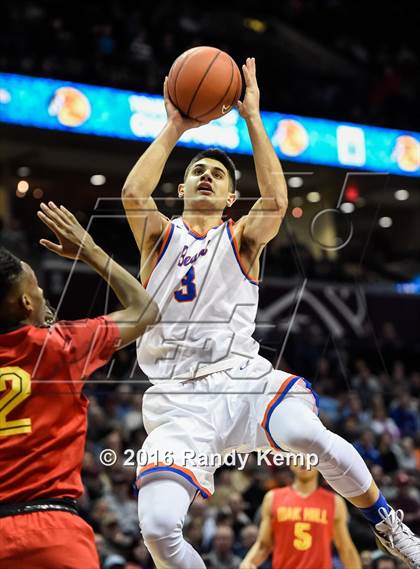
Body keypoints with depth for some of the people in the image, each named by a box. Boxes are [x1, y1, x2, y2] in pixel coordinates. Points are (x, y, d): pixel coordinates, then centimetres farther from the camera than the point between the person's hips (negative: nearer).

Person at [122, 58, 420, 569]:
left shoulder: (241, 238, 14)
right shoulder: (160, 235, 15)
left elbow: (276, 201, -7)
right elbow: (132, 193, -7)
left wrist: (252, 117, -4)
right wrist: (174, 128, -1)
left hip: (243, 378, 0)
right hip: (178, 399, 0)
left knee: (312, 436, -33)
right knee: (158, 527, -23)